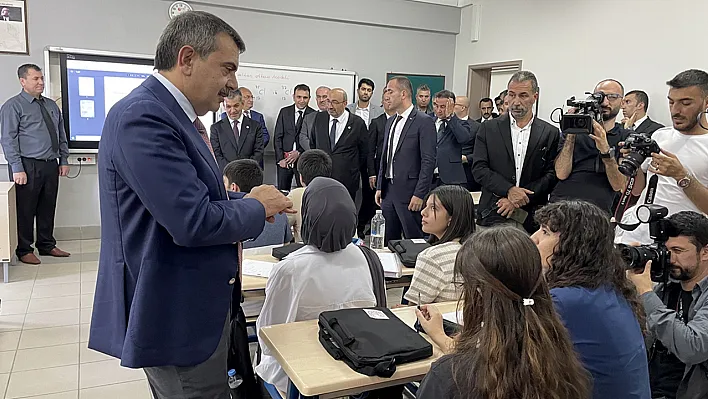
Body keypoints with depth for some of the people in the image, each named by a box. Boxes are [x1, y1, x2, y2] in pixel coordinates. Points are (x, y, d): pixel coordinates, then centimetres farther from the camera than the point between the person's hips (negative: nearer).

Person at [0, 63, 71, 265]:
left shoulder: (52, 105, 15)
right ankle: (24, 250, 15)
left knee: (48, 208, 13)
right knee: (25, 210, 3)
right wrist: (17, 168, -15)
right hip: (28, 166, -6)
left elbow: (61, 135, 19)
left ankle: (47, 245, 25)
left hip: (51, 165, 6)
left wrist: (64, 160, 11)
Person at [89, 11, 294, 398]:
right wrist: (256, 208, -11)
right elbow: (194, 222, -28)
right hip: (176, 318, -10)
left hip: (194, 307, 10)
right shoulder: (142, 117, -22)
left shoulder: (171, 114, 10)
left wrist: (247, 201, 2)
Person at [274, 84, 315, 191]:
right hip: (284, 159, 2)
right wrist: (280, 158, -2)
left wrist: (299, 153, -12)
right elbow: (277, 136, 6)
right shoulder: (284, 112, 8)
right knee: (282, 191, 5)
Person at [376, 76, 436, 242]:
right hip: (388, 191, 7)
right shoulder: (390, 122, 15)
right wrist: (380, 187, 14)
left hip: (409, 193, -7)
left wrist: (419, 195, -17)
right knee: (388, 240, 13)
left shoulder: (424, 121, -9)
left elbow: (428, 161, -14)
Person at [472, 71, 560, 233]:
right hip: (492, 215, 0)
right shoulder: (489, 129, 7)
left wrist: (522, 198, -10)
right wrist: (509, 190, -13)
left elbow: (552, 175, 2)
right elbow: (478, 168, 0)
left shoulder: (550, 133, 6)